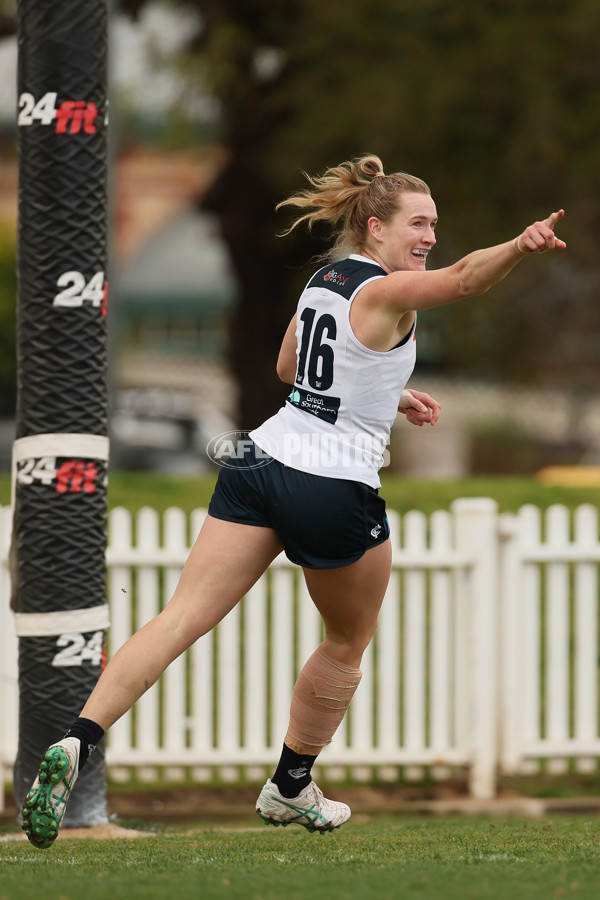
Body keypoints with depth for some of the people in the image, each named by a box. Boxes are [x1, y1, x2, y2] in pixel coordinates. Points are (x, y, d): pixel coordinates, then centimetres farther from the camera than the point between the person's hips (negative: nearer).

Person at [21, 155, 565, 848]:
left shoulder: (324, 280, 14)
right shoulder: (385, 292, -10)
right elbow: (464, 278, -31)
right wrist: (520, 246, -48)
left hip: (264, 460, 6)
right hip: (337, 491, -6)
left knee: (184, 616, -5)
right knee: (347, 643, 20)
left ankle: (76, 743, -22)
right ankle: (289, 790, 32)